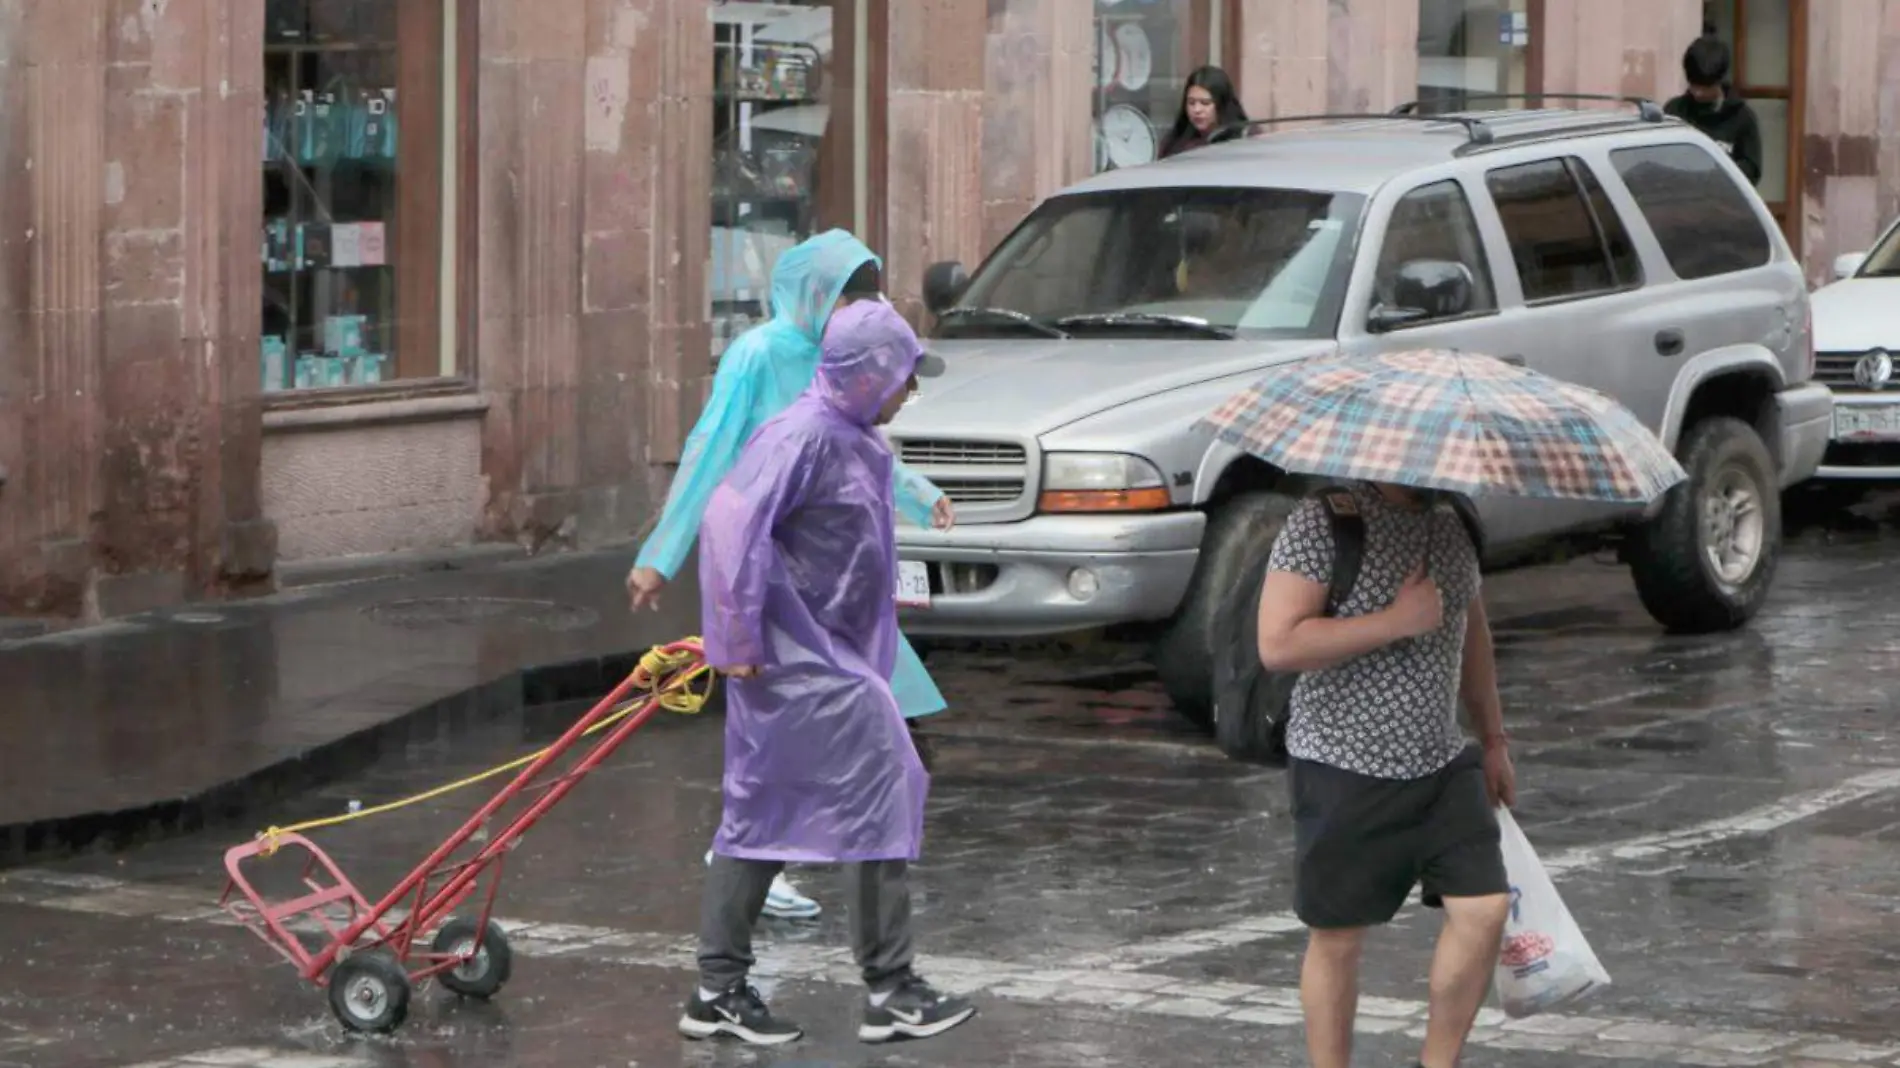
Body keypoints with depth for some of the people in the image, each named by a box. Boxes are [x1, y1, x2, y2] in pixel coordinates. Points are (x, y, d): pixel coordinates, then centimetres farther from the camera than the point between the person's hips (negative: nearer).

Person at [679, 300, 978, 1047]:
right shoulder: (803, 436, -17)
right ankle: (890, 990, 0)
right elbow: (731, 522, -23)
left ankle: (719, 991, 17)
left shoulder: (857, 441, 13)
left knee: (763, 815, 11)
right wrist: (738, 641, -22)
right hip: (801, 665, -10)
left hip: (832, 661, 10)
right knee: (879, 796, -6)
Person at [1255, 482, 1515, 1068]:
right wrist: (1396, 622, -25)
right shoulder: (1322, 524, -16)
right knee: (1338, 936, 4)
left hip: (1443, 762, 6)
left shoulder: (1456, 520, 6)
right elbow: (1277, 645, -24)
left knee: (1484, 908, -3)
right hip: (1344, 768, -6)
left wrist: (1493, 740, 23)